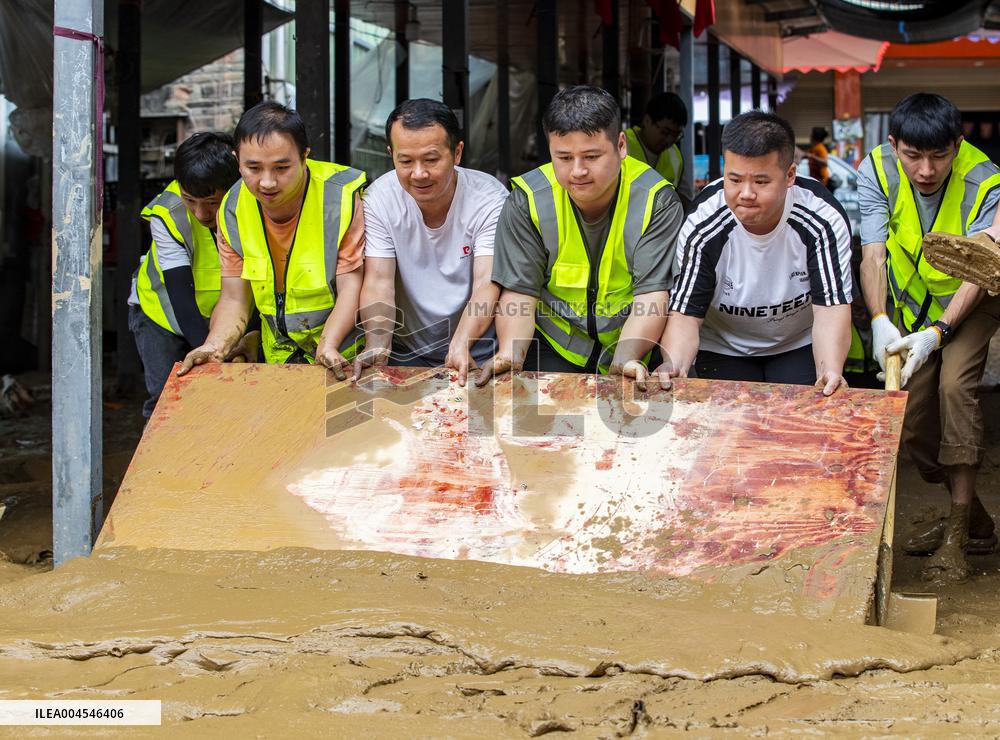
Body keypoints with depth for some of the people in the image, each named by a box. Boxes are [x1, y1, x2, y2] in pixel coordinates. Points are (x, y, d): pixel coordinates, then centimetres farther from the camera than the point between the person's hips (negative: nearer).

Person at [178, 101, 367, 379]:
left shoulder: (341, 197, -16)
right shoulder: (233, 208, -4)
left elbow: (351, 289, -14)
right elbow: (234, 300, -1)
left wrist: (327, 346, -31)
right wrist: (215, 345, -21)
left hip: (343, 355, -3)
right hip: (279, 355, 4)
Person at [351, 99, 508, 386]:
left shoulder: (490, 200, -12)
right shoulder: (379, 199, -6)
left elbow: (487, 284, -20)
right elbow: (378, 281, -11)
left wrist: (461, 345, -38)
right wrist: (377, 343, -30)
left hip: (477, 352, -2)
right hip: (405, 350, 2)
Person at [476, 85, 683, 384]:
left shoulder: (656, 201, -11)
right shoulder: (527, 200, -7)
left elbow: (651, 294, -16)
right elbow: (520, 291, -7)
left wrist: (625, 359, -34)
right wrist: (510, 353, -26)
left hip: (634, 342, 0)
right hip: (553, 345, 0)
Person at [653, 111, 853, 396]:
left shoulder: (824, 220, -23)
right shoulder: (701, 226, -23)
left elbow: (831, 308, -27)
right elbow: (685, 314, -22)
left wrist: (830, 371, -47)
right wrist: (674, 364, -44)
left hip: (800, 347, 0)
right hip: (722, 350, 0)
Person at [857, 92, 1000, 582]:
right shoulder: (876, 170, -23)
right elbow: (873, 254, -25)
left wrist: (937, 334, -46)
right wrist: (880, 320, -41)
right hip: (912, 303, 4)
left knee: (955, 384, -27)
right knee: (913, 421, 2)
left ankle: (957, 536, -22)